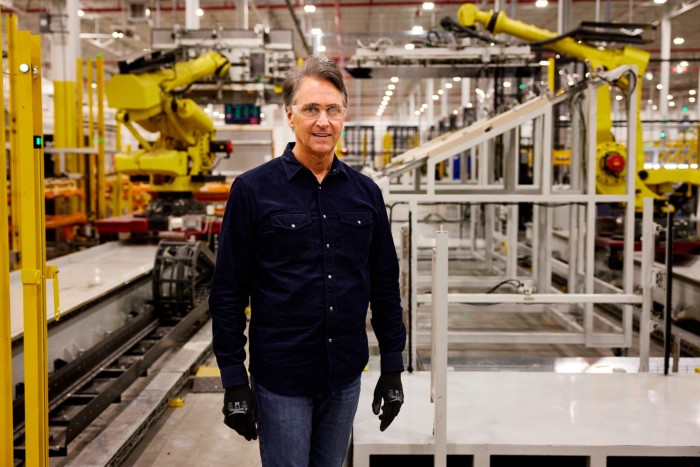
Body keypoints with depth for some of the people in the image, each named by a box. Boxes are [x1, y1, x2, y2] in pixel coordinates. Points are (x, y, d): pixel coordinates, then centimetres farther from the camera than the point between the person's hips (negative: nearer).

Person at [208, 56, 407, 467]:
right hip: (281, 378, -4)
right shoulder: (254, 190, -8)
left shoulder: (366, 192, 3)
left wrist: (392, 369, 7)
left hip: (346, 377, 4)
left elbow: (385, 285, 8)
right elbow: (228, 292, -7)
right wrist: (234, 381, -8)